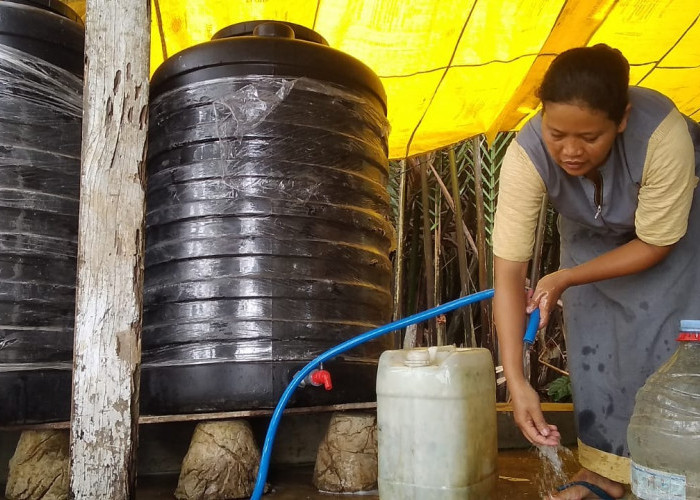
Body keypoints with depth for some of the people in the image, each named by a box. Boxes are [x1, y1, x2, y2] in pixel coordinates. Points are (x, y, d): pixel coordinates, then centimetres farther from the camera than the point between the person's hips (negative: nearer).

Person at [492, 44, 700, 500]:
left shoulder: (663, 135, -42)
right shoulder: (526, 155, -37)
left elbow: (655, 244, -26)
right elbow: (508, 273, -37)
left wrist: (565, 278, -29)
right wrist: (516, 381, -42)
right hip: (593, 231, 2)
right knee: (593, 339, -1)